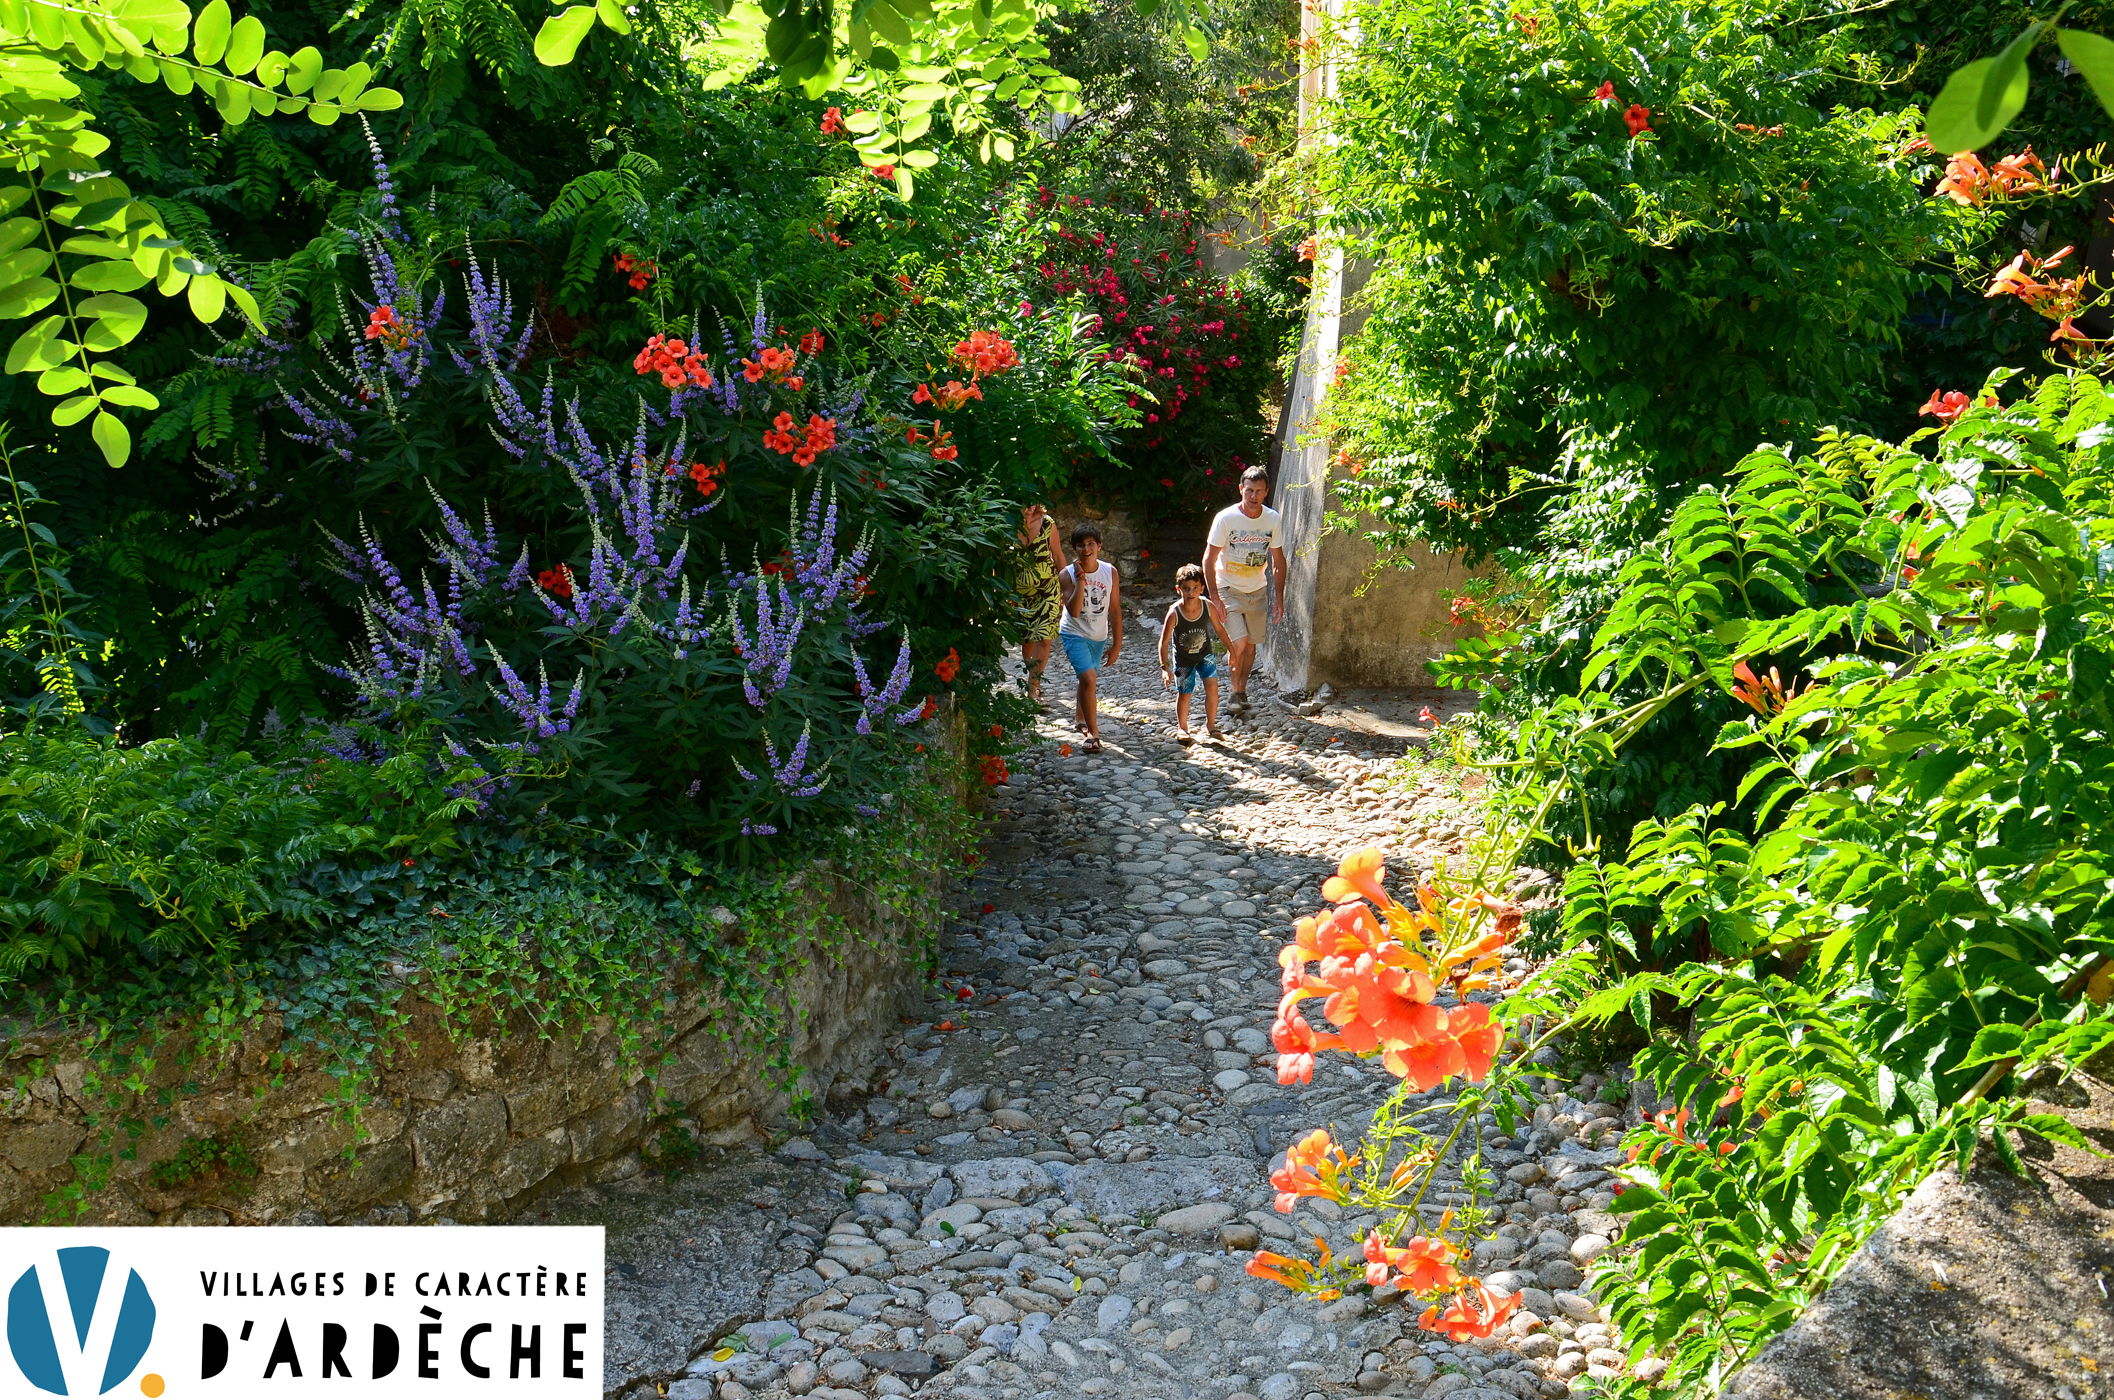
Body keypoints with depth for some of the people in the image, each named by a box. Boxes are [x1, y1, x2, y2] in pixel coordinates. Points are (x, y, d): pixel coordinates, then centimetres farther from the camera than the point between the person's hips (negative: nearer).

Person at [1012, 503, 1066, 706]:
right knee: (1026, 640, 10)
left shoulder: (1047, 524, -9)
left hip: (1048, 589, -1)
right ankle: (1034, 681, 32)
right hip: (1020, 591, 1)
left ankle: (1032, 687, -8)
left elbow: (1058, 557, 2)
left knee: (1043, 638, -12)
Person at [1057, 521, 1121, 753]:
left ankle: (1082, 719, 43)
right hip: (1074, 634, -4)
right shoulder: (1067, 575, -17)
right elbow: (1074, 611, -28)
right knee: (1087, 678, -19)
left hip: (1099, 636, 4)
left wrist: (1116, 644, -1)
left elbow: (1115, 610, -1)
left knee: (1086, 679, 18)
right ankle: (1093, 734, -15)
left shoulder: (1110, 572, -8)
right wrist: (1081, 579, -32)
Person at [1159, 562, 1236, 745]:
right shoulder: (1174, 613, -28)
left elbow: (1219, 629, -2)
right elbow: (1164, 642, -23)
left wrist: (1232, 652, 6)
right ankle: (1182, 728, 33)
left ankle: (1210, 725, 14)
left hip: (1204, 655, 2)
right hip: (1183, 659, -2)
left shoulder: (1208, 607, -20)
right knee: (1184, 694, 9)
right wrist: (1165, 667, -32)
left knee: (1212, 687, -9)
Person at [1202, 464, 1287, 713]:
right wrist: (1214, 597, -19)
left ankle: (1242, 690, 25)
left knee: (1251, 644, 8)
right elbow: (1209, 559, -13)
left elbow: (1278, 561, 5)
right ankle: (1236, 693, 4)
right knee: (1238, 642, -15)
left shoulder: (1273, 520, -5)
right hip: (1229, 590, -4)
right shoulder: (1226, 518, -17)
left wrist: (1279, 598, 2)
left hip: (1257, 591, 4)